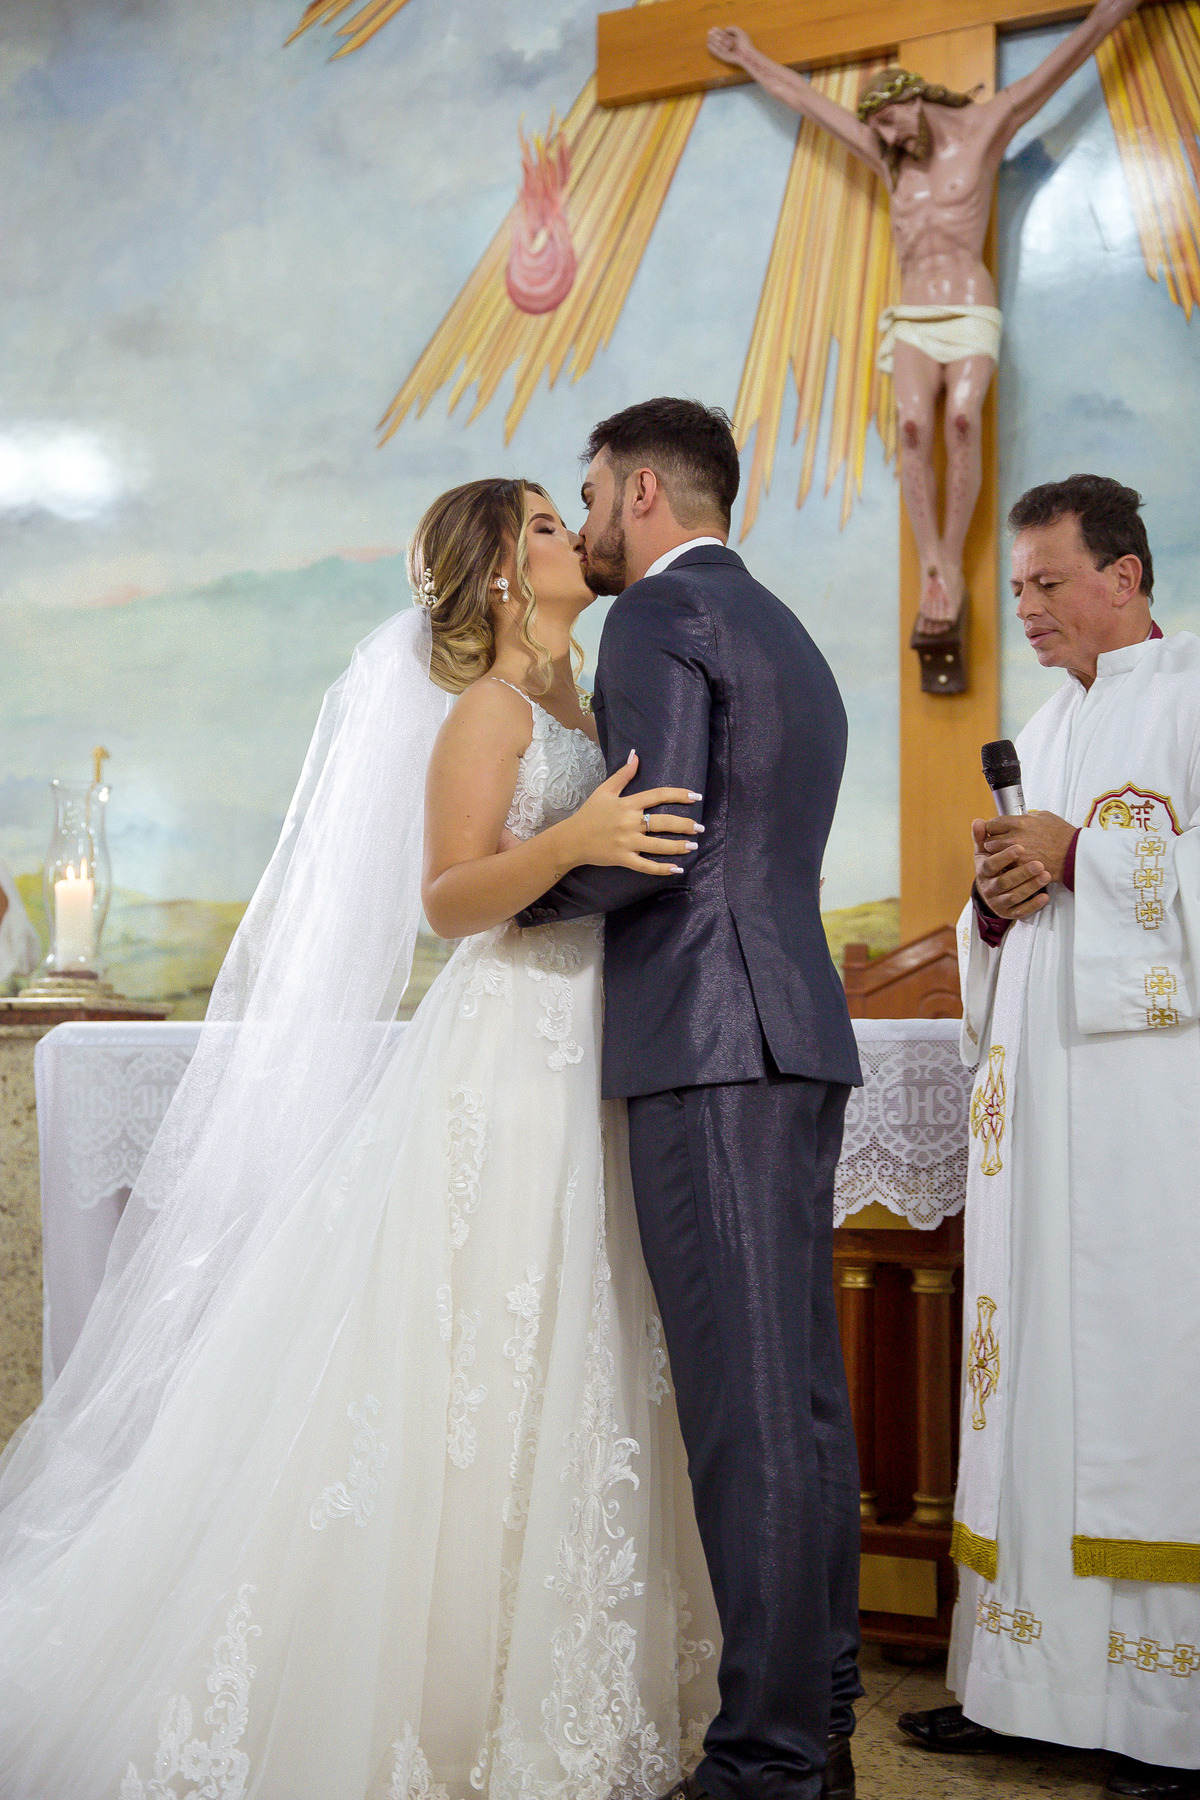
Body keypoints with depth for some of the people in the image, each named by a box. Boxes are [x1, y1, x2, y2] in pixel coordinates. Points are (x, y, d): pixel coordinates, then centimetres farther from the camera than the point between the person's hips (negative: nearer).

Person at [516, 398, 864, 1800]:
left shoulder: (662, 612, -4)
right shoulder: (789, 641, 25)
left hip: (710, 1044, -9)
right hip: (794, 1037, 10)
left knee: (745, 1398, -9)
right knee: (800, 1388, 10)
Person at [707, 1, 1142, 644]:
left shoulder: (984, 127, 7)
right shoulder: (889, 157, 17)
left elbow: (1070, 53, 6)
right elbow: (805, 98, 26)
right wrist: (751, 58, 33)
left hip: (970, 317, -3)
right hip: (912, 321, 3)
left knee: (963, 421, -30)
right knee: (914, 427, -25)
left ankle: (953, 567, -29)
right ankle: (931, 575, -31)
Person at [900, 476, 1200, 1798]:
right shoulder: (1042, 733, 22)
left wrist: (1079, 856, -13)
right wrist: (995, 899, 2)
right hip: (1037, 1089, 7)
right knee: (1039, 1370, 6)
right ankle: (1027, 1674, 13)